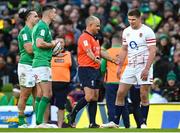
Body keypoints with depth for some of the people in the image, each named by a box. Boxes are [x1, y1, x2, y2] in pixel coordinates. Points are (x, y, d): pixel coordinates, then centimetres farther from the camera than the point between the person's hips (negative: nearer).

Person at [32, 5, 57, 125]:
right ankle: (39, 122, -14)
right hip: (42, 64, -10)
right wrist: (52, 44, -9)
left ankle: (38, 122, 10)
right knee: (47, 95, -12)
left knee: (40, 95, 9)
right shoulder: (43, 26, -12)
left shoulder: (39, 25, 19)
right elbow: (39, 43, -25)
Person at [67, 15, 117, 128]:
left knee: (95, 98, 7)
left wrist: (112, 59, 34)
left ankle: (93, 123, 9)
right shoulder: (84, 37, -12)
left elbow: (99, 52, 31)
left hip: (95, 70, 10)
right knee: (89, 96, -17)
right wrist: (96, 59, -43)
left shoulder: (94, 38, 20)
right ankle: (72, 116, -5)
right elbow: (88, 52, -27)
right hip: (86, 69, -10)